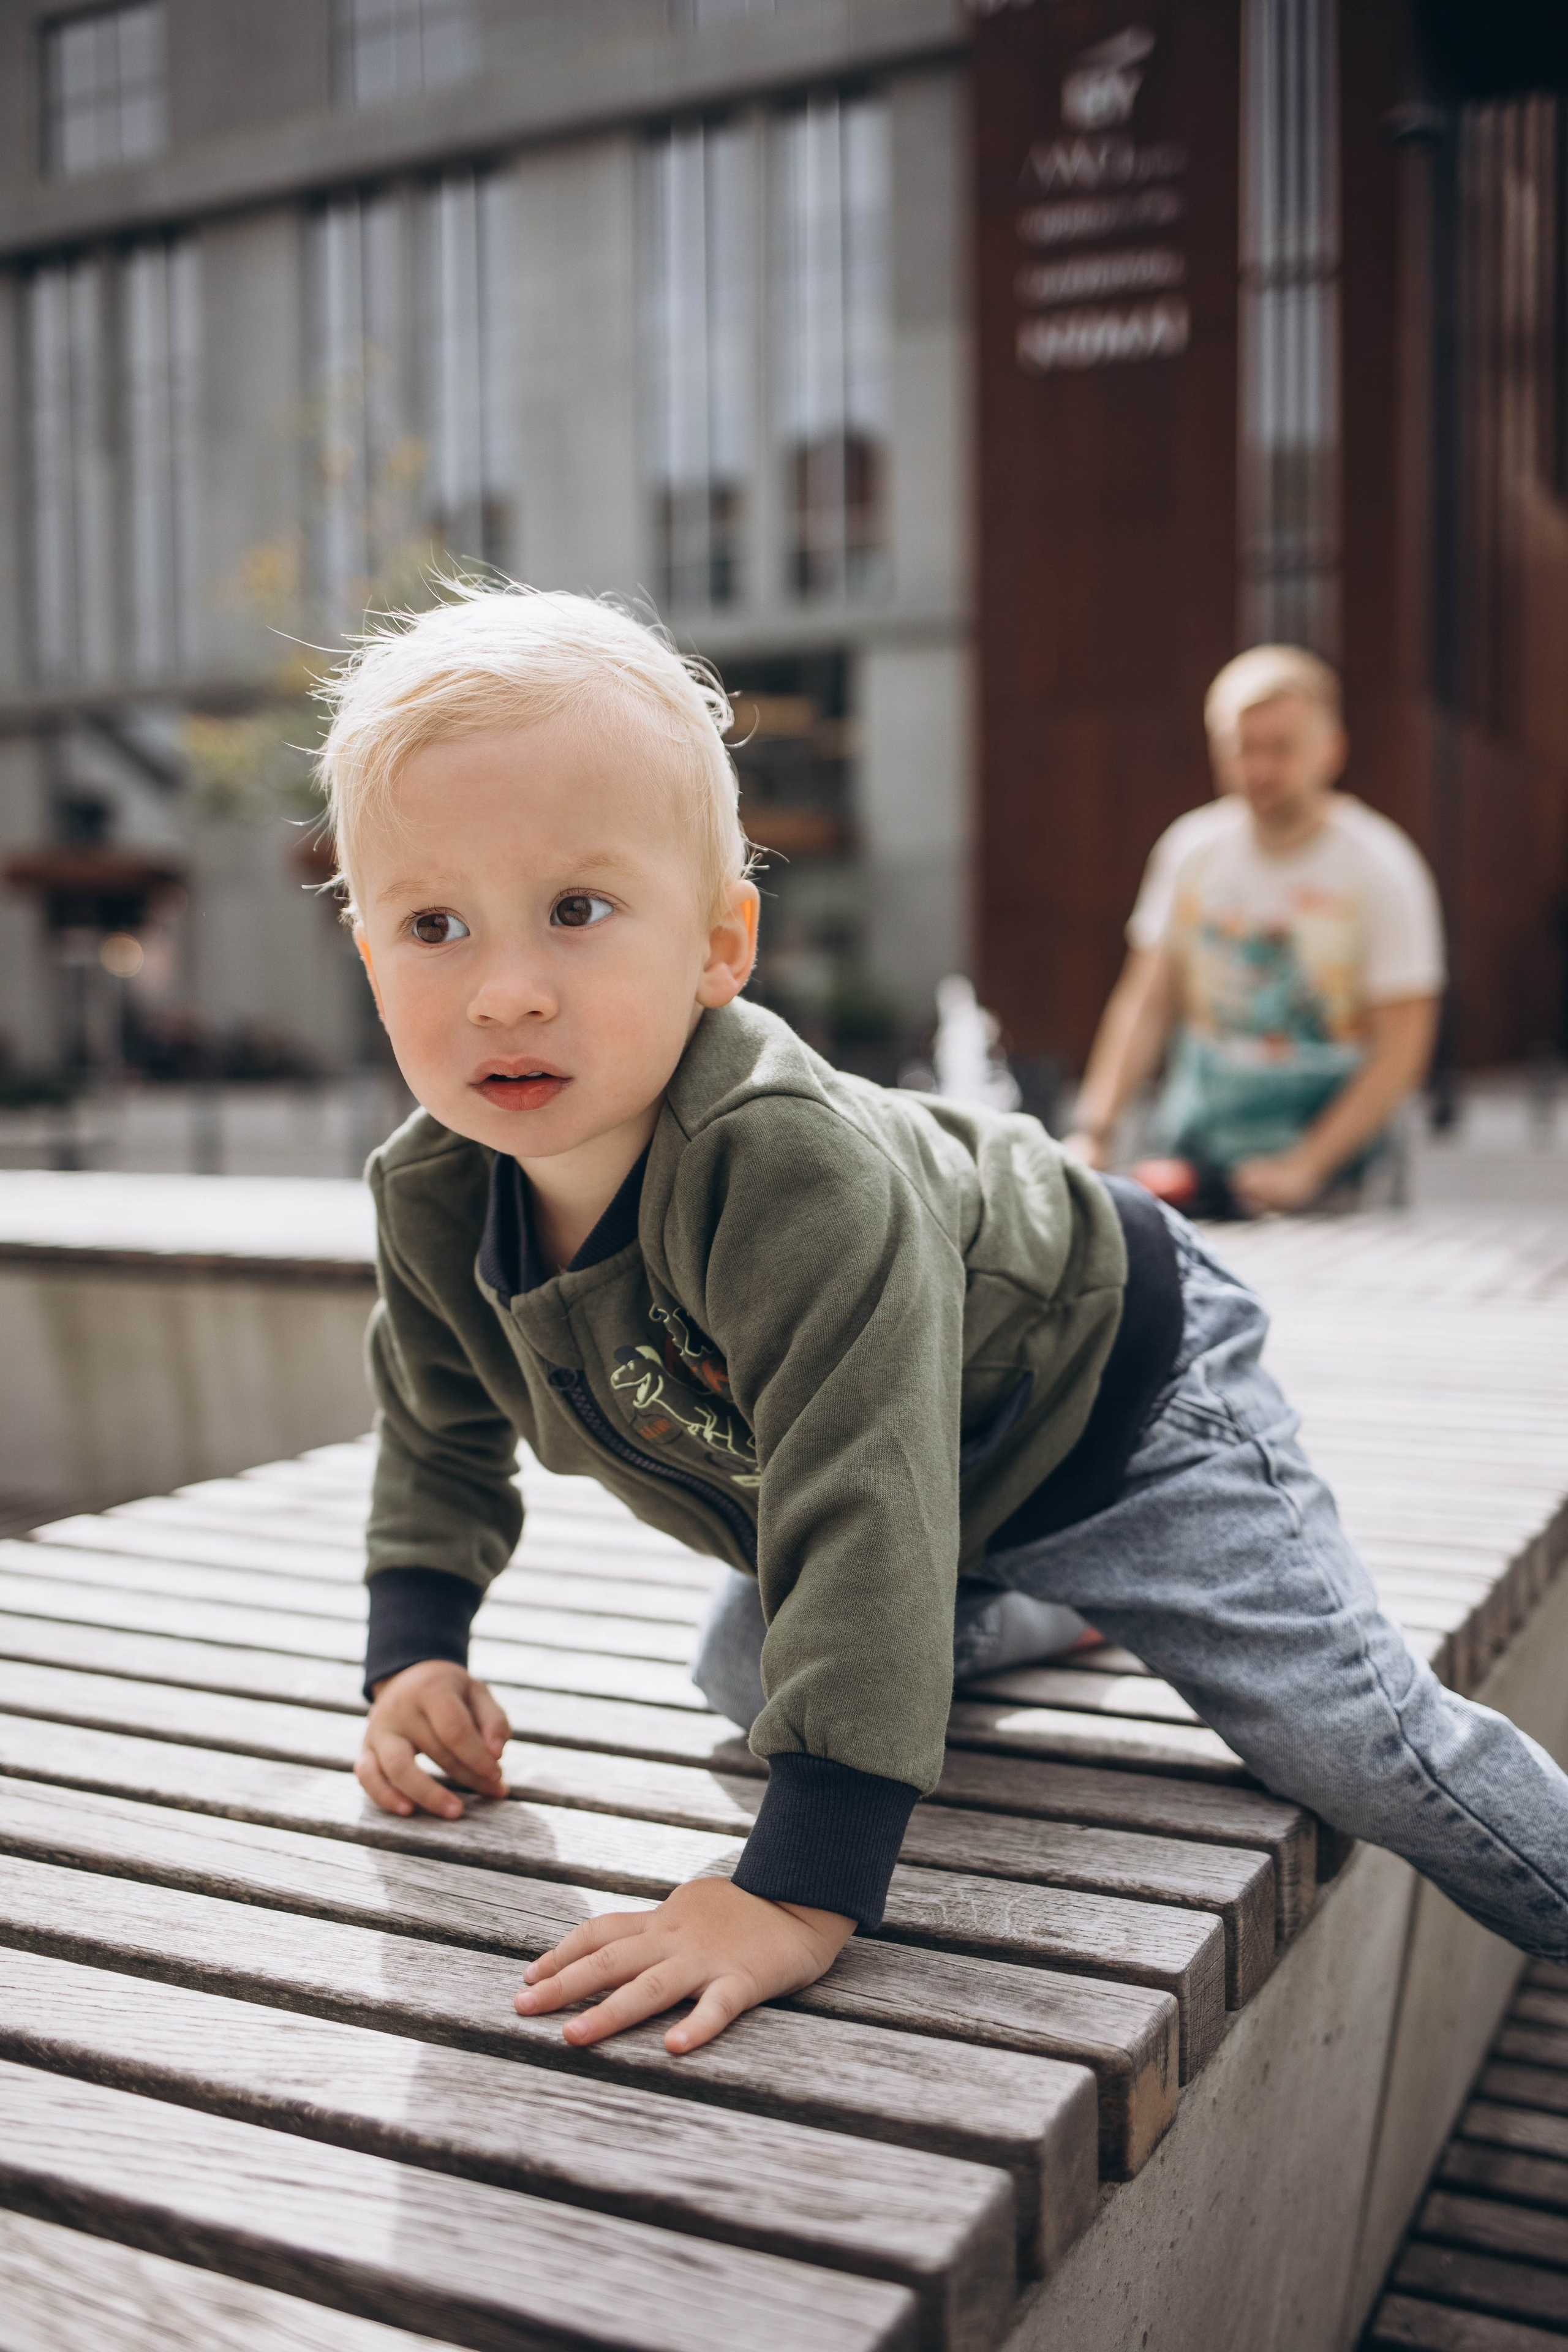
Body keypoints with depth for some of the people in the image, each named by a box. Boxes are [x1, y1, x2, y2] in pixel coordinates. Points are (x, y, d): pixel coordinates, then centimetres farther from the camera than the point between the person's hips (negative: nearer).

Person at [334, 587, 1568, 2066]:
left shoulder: (789, 1170, -44)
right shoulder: (429, 1198, -19)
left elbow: (861, 1513, -48)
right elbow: (439, 1429, 2)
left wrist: (800, 1889, -49)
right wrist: (414, 1655, -7)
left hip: (1104, 1393, -7)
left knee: (1350, 1737, -6)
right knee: (745, 1678, 21)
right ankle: (1030, 1609, 41)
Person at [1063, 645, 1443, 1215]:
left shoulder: (1379, 867, -6)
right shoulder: (1190, 847, 5)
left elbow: (1401, 1050, -9)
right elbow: (1144, 1002, 8)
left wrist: (1305, 1166, -18)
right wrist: (1092, 1131, -3)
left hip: (1323, 1125, -3)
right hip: (1191, 1118, 4)